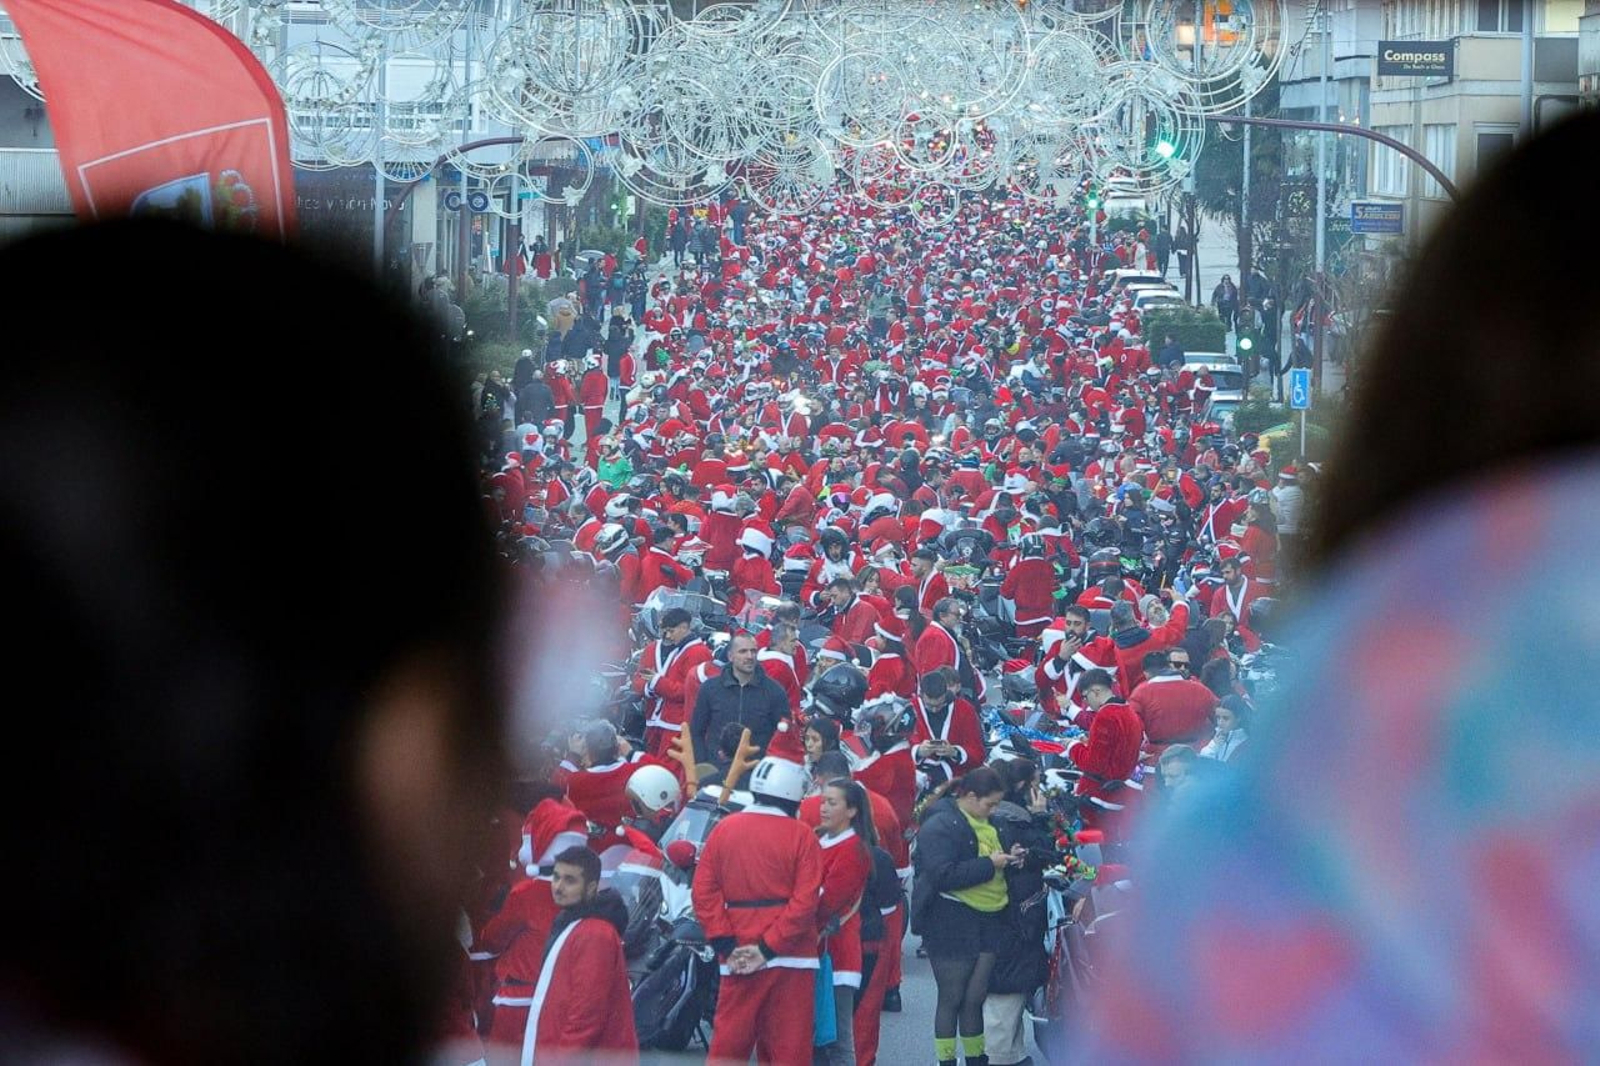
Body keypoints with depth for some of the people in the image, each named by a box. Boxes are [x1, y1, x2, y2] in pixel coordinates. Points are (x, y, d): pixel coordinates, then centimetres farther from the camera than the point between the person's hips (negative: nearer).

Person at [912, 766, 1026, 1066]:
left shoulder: (986, 824, 14)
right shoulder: (940, 825, -13)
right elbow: (942, 875, -23)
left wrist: (1008, 858, 5)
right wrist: (989, 864, -21)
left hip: (988, 920, 7)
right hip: (951, 925, -7)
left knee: (975, 997, 10)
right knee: (952, 997, 2)